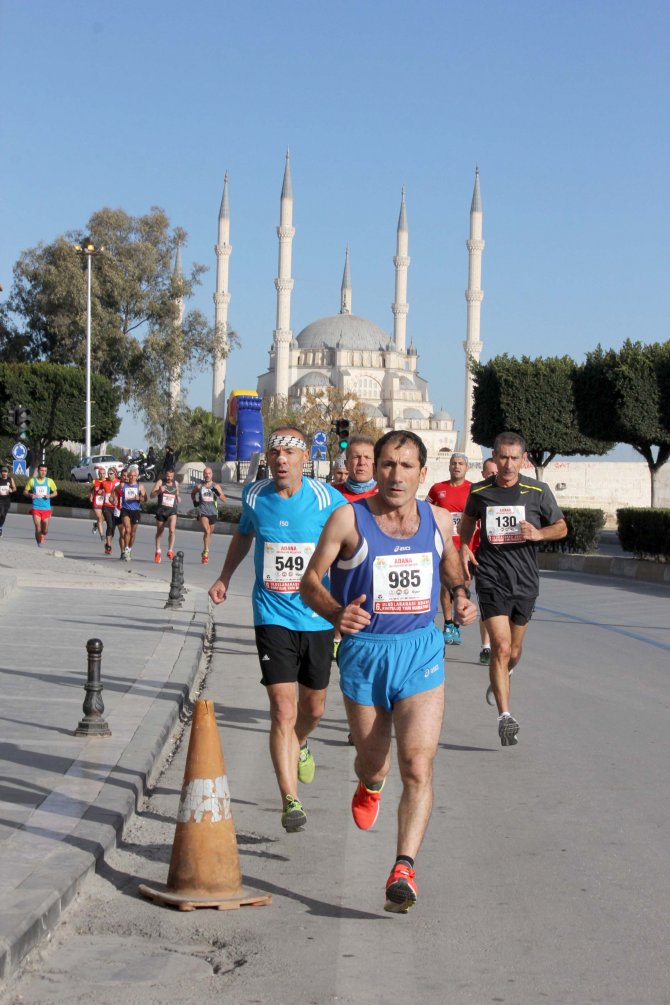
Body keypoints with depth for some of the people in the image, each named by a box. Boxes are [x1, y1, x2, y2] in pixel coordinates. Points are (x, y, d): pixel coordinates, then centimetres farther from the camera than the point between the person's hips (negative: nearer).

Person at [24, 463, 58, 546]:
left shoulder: (50, 481, 3)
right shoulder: (32, 481, 2)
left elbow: (55, 492, 11)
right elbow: (25, 492, 9)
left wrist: (50, 495, -10)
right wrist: (30, 495, -13)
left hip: (46, 508, 1)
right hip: (36, 508, -1)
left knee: (45, 530, 3)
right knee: (38, 528, -10)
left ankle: (42, 535, 39)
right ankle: (39, 544, 7)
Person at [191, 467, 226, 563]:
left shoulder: (216, 486, 1)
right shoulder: (199, 486, 2)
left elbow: (224, 500, -3)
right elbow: (192, 494, 22)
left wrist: (218, 492, -21)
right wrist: (194, 501, 3)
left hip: (213, 513, 2)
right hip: (202, 512, -2)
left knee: (209, 533, 15)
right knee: (207, 531, -23)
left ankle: (205, 552, 36)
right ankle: (206, 552, -22)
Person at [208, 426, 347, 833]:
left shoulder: (328, 500, -10)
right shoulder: (255, 496, -2)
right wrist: (224, 578, 21)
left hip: (318, 616, 0)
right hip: (273, 615, 0)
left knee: (313, 708, 17)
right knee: (283, 709, -12)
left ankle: (299, 744, 51)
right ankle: (291, 800, -8)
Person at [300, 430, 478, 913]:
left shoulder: (438, 519, 2)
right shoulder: (349, 519, -8)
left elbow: (451, 564, 22)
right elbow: (310, 581, -5)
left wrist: (463, 596, 1)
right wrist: (336, 613, -25)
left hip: (421, 653, 1)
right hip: (364, 651, -1)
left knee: (418, 765, -14)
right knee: (373, 764, 16)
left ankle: (404, 869, -12)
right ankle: (369, 785, 53)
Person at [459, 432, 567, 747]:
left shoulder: (538, 492, -3)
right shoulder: (479, 492, 0)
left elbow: (561, 527, 7)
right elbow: (468, 520, 20)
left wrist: (538, 533, -14)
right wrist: (464, 546, 2)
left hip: (525, 580, 2)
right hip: (491, 579, -2)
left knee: (513, 652, 15)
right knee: (501, 647, -17)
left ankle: (500, 679, 50)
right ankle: (504, 715, -17)